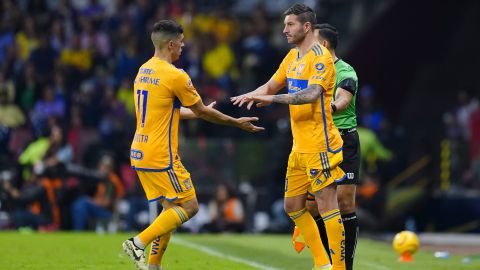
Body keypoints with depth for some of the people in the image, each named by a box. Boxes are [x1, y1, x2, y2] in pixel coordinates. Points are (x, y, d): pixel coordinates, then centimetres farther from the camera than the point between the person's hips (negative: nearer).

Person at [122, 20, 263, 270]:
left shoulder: (143, 71, 12)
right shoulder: (175, 76, -14)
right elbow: (202, 111, -4)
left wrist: (199, 112, 36)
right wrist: (237, 122, 8)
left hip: (139, 153, 9)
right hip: (161, 156, -9)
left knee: (171, 208, 14)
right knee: (189, 206, -1)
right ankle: (139, 242, -13)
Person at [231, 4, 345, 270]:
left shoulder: (320, 58, -13)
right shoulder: (292, 56, 15)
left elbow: (311, 94, -28)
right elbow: (271, 86, 19)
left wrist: (271, 98, -31)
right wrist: (250, 96, -3)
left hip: (319, 146, -9)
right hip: (299, 147, 9)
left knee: (327, 206, -7)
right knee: (293, 206, 12)